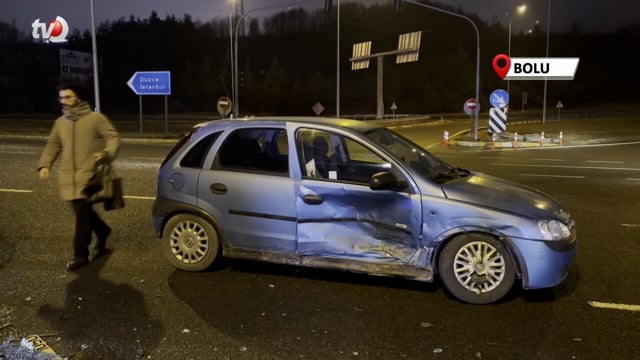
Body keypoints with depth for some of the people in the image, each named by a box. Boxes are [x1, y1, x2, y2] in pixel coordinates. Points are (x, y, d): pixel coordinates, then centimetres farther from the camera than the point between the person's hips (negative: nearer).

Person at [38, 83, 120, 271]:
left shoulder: (96, 118, -4)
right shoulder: (60, 122, 14)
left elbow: (113, 137, -7)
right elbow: (52, 145, 20)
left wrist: (107, 153, -27)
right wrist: (44, 164, 6)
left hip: (88, 175, -6)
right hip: (68, 177, 6)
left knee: (83, 214, -8)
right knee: (83, 212, 12)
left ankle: (80, 255, 0)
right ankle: (103, 232, 38)